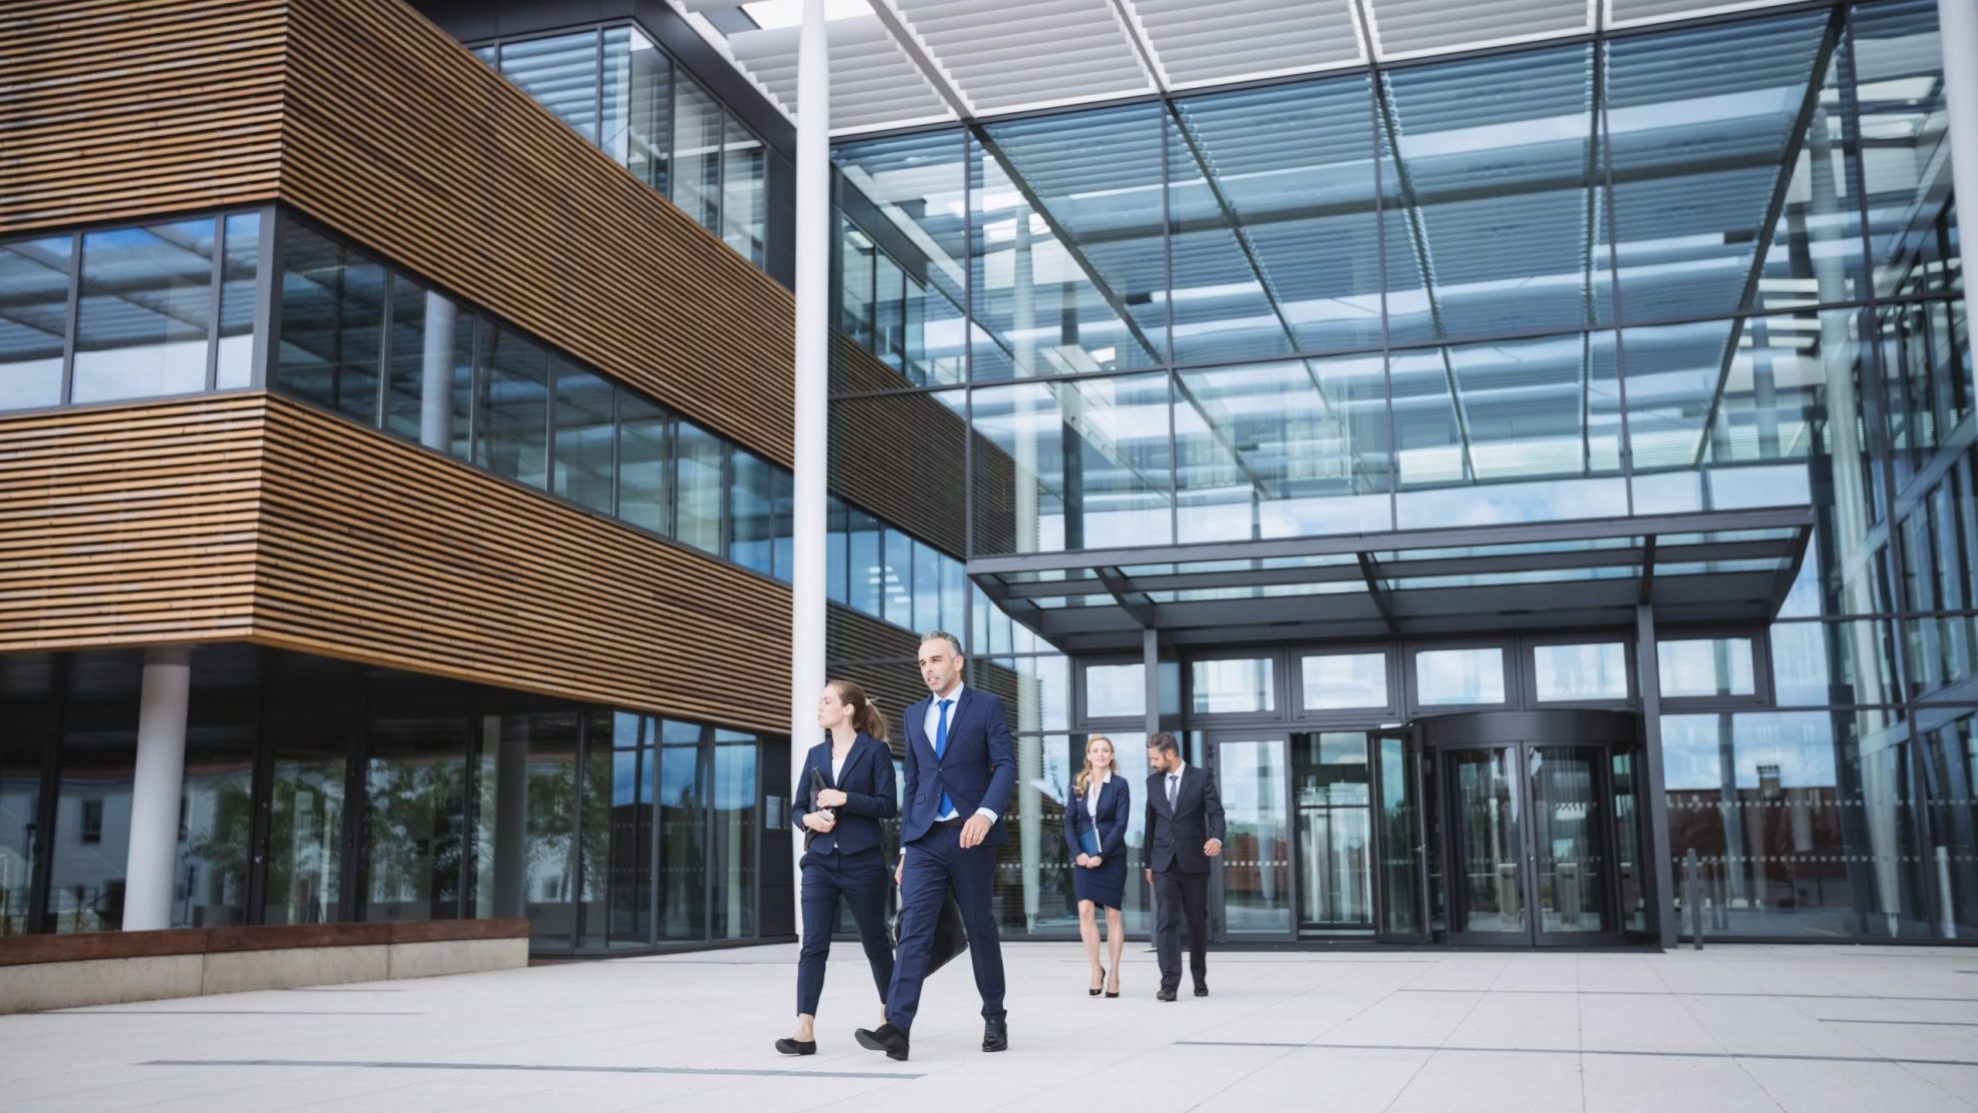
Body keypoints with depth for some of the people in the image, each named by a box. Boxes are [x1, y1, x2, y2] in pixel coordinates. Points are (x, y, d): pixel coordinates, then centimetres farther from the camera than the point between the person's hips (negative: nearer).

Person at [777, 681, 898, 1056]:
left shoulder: (875, 750, -3)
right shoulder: (816, 754, 11)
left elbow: (888, 805, -9)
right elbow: (797, 807, 13)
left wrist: (845, 799, -18)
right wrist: (809, 819, -9)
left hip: (863, 861, -4)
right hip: (820, 861, 4)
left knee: (875, 942, 11)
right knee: (813, 945, -6)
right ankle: (805, 1031, -11)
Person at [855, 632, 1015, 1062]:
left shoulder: (987, 706, 1)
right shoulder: (914, 715, 15)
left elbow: (1006, 766, -9)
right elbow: (912, 783, 17)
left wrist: (986, 813, -26)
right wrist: (904, 846, 13)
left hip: (970, 834, -3)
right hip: (925, 839, 3)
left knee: (981, 930, 6)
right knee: (913, 929, -9)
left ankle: (994, 1018, 22)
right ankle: (897, 1027, -18)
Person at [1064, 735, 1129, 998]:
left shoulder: (1119, 785, -1)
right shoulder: (1078, 785, 7)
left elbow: (1121, 823, -8)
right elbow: (1069, 821, 5)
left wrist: (1101, 855, -14)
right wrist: (1077, 853, -8)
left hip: (1111, 857, -2)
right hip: (1084, 858, 2)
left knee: (1113, 914, 2)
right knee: (1085, 911, -10)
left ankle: (1114, 975, 10)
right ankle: (1096, 968, 4)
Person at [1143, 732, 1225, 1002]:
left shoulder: (1201, 777, -3)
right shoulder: (1153, 781, 8)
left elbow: (1216, 812, -8)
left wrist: (1216, 838, -29)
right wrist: (1148, 863, 16)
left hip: (1194, 862, -2)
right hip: (1164, 863, 2)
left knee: (1197, 921, 7)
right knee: (1166, 921, -9)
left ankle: (1200, 978, 23)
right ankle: (1169, 983, -12)